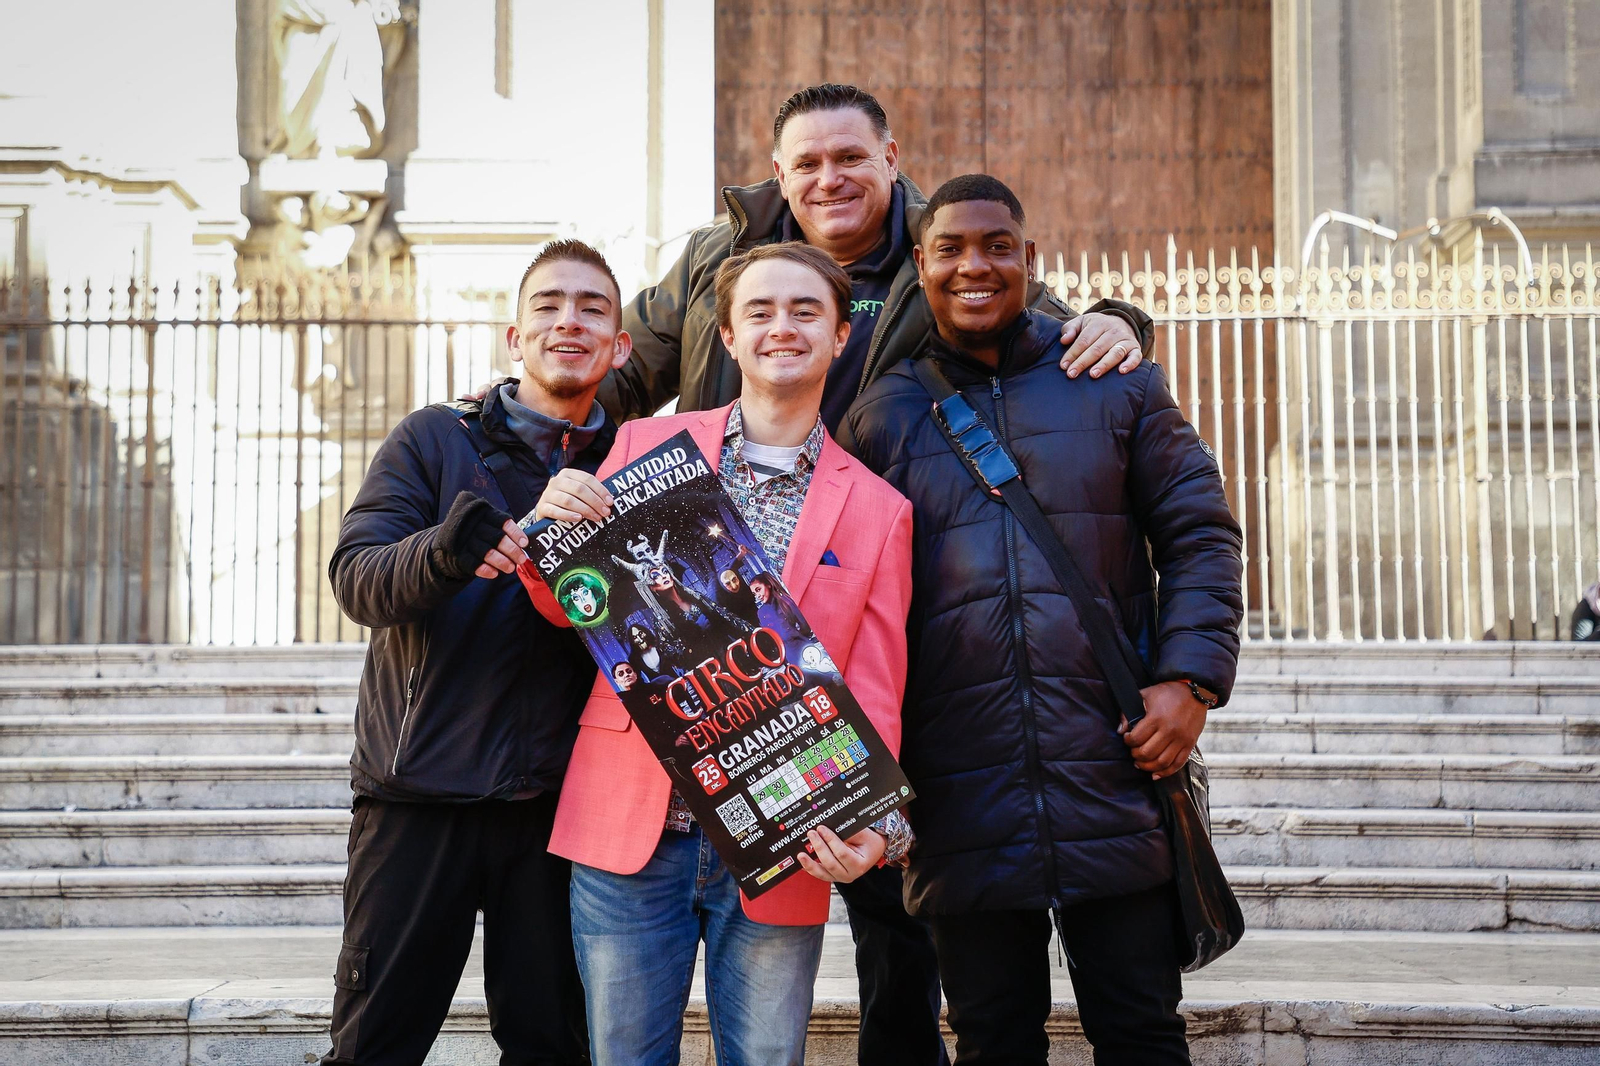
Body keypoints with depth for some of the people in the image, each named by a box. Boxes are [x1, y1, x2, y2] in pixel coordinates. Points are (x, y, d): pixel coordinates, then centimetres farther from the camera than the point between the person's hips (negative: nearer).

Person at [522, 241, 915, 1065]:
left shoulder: (878, 510, 7)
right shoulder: (646, 446, 7)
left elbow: (873, 697, 4)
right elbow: (572, 611, 11)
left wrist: (873, 826, -13)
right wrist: (550, 529, -11)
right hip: (630, 831, 0)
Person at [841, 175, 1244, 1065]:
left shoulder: (1115, 383, 8)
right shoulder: (883, 413, 9)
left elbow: (1201, 534, 7)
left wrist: (1191, 677, -6)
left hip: (1114, 779, 0)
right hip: (962, 799, 1)